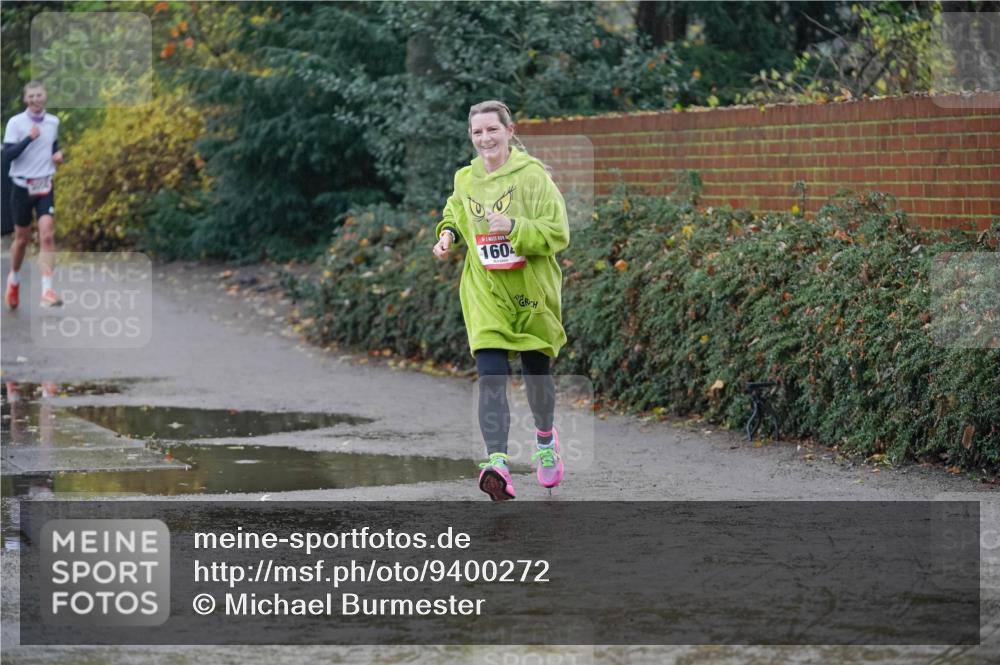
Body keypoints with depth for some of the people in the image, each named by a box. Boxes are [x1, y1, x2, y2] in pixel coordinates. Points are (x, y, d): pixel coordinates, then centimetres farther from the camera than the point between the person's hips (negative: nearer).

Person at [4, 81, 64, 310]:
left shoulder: (53, 122, 6)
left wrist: (58, 155, 4)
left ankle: (47, 291, -18)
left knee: (47, 235, -14)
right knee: (22, 238, 9)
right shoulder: (16, 122, -6)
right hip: (22, 185, -2)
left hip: (45, 186, 2)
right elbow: (8, 153, -16)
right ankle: (14, 279, 35)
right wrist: (29, 138, -27)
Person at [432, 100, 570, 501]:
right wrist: (447, 233, 3)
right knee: (491, 375, -14)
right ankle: (497, 462, -22)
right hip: (485, 293, 2)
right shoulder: (465, 180, 5)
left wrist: (514, 227, -26)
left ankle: (545, 439, 43)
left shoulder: (533, 175, -10)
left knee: (535, 373, 13)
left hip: (531, 291, -2)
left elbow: (558, 233, -13)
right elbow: (454, 215, 25)